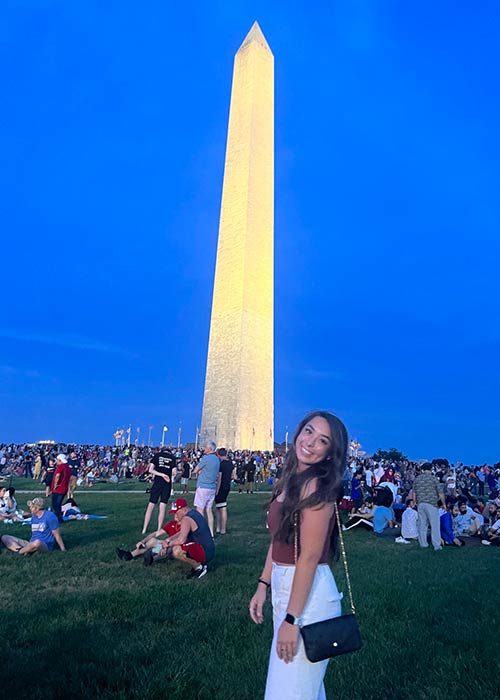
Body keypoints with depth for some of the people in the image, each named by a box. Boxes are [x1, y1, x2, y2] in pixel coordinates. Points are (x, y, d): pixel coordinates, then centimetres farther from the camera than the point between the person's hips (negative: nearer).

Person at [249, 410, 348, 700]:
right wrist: (263, 586, 9)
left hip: (308, 595, -8)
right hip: (284, 588, 8)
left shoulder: (316, 486, -23)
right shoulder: (291, 480, 3)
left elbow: (310, 555, -23)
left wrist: (291, 619, -19)